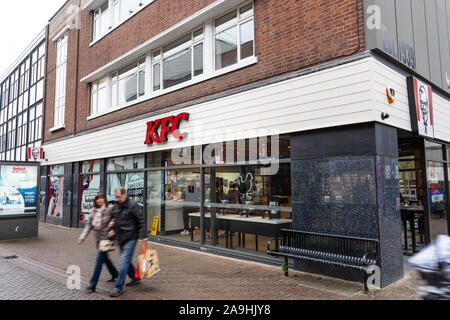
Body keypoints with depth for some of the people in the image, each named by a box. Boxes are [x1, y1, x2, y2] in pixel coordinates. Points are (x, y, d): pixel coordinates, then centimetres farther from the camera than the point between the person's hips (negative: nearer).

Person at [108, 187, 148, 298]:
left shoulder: (133, 205, -13)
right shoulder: (116, 206, 9)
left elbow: (141, 221, -13)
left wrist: (143, 236, -16)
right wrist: (113, 230, 9)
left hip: (130, 238, -8)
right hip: (120, 238, 8)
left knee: (124, 261, -9)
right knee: (126, 261, 18)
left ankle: (118, 287, -1)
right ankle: (135, 278, 37)